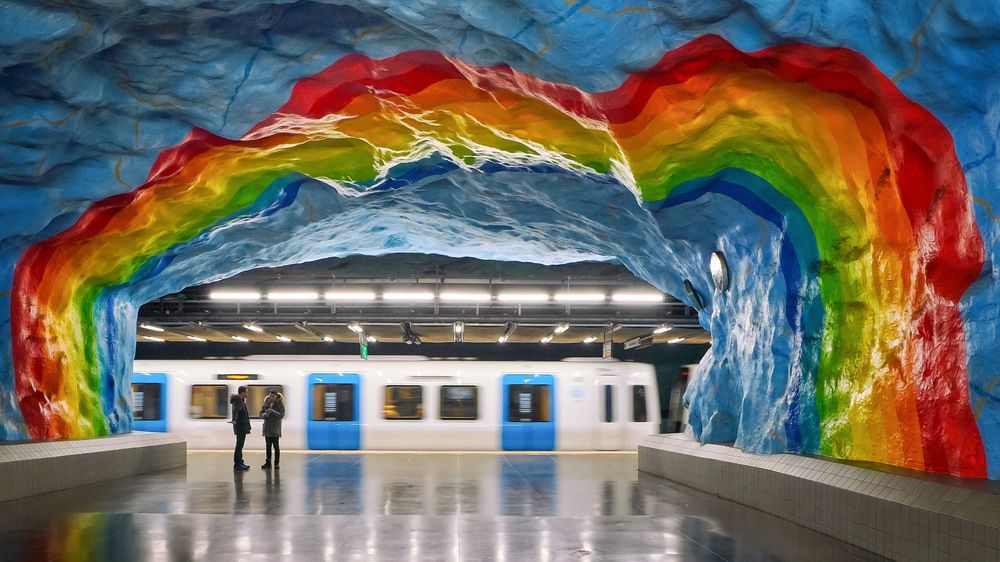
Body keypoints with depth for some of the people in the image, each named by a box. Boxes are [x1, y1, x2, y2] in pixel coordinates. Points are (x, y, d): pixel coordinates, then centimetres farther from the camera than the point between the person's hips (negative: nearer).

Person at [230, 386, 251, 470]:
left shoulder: (241, 401, 15)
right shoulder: (237, 400, -16)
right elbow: (235, 410, -34)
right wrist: (234, 420, -49)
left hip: (243, 426, 11)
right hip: (240, 426, -11)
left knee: (240, 445, 15)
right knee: (239, 445, -9)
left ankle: (240, 462, 22)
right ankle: (237, 464, -8)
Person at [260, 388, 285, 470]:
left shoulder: (280, 404, -6)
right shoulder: (266, 403, 8)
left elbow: (281, 415, -13)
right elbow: (261, 413, 12)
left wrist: (272, 411, -23)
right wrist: (264, 415, -11)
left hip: (275, 428, -5)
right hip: (267, 428, 5)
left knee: (276, 446, -3)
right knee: (268, 446, 9)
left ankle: (277, 463, 3)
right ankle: (268, 462, 14)